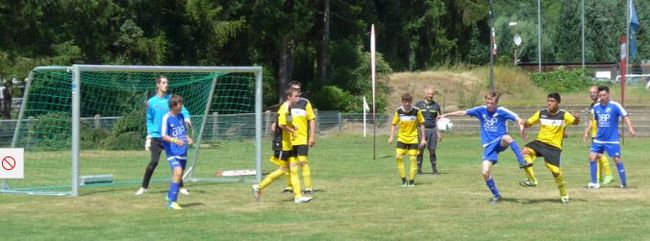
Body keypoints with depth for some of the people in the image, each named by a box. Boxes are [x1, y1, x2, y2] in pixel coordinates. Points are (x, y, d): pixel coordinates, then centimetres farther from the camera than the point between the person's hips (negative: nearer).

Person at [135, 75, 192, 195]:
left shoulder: (172, 99, 3)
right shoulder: (151, 102, 4)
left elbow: (182, 109, -7)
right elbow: (149, 120, 11)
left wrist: (187, 118, -28)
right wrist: (149, 136, 4)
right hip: (156, 136, -1)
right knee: (154, 161, -10)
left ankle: (181, 187, 14)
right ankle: (144, 187, 1)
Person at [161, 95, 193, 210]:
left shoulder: (181, 116, 9)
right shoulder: (166, 118, -11)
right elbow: (164, 136, -16)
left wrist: (188, 139, 2)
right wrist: (175, 140, -32)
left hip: (182, 151, 7)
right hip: (172, 152, -7)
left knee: (179, 175, 11)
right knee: (177, 172, -21)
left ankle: (170, 197, 30)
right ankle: (172, 201, -17)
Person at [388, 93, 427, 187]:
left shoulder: (416, 111, -8)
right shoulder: (398, 111, -5)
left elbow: (421, 124, 1)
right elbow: (394, 124, 3)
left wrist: (423, 138, -2)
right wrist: (391, 137, -7)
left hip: (413, 139, -1)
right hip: (401, 138, 1)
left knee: (413, 158, -5)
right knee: (398, 157, -12)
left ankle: (412, 180, 8)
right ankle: (403, 179, 0)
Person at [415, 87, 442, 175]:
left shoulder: (436, 105, 10)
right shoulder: (419, 104, 6)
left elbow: (438, 120, 12)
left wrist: (439, 132, 5)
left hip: (432, 129, 1)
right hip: (421, 129, -1)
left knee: (432, 150, 0)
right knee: (420, 150, -4)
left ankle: (434, 169, 5)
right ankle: (419, 169, 2)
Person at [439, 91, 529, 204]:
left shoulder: (501, 111, -5)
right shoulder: (481, 110, 3)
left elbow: (517, 118, -13)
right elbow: (463, 112, 9)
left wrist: (521, 125, -36)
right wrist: (446, 115, 10)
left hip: (500, 142, -3)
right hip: (489, 146, 3)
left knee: (506, 138, -40)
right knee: (485, 172, -11)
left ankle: (522, 162, -38)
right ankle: (496, 195, 8)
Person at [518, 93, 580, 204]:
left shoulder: (563, 115, -6)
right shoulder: (541, 113, 2)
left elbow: (575, 122, -11)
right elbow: (528, 123, 7)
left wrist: (577, 118, -35)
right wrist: (524, 127, -15)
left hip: (554, 146, -3)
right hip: (540, 142, 3)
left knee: (555, 170, -11)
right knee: (524, 151, -24)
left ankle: (564, 194, 13)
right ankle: (532, 180, -15)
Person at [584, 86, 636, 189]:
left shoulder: (615, 106, -11)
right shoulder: (596, 107, 4)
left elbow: (625, 116, -15)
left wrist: (630, 128, -28)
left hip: (612, 139, -5)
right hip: (599, 139, 5)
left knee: (617, 159, -7)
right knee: (592, 157, -3)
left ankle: (624, 183, 5)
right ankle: (594, 183, 6)